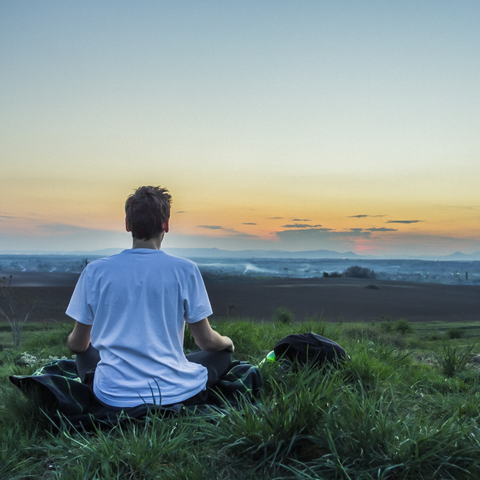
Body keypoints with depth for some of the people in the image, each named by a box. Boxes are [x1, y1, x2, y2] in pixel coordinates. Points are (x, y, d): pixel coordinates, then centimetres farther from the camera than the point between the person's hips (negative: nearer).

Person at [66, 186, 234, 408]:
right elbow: (206, 341, -1)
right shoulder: (184, 270, -8)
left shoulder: (95, 271, -3)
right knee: (223, 353, 24)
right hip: (174, 394, -2)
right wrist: (227, 341, 23)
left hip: (114, 397, 2)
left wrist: (73, 341, 33)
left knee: (85, 353, 33)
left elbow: (77, 344, 7)